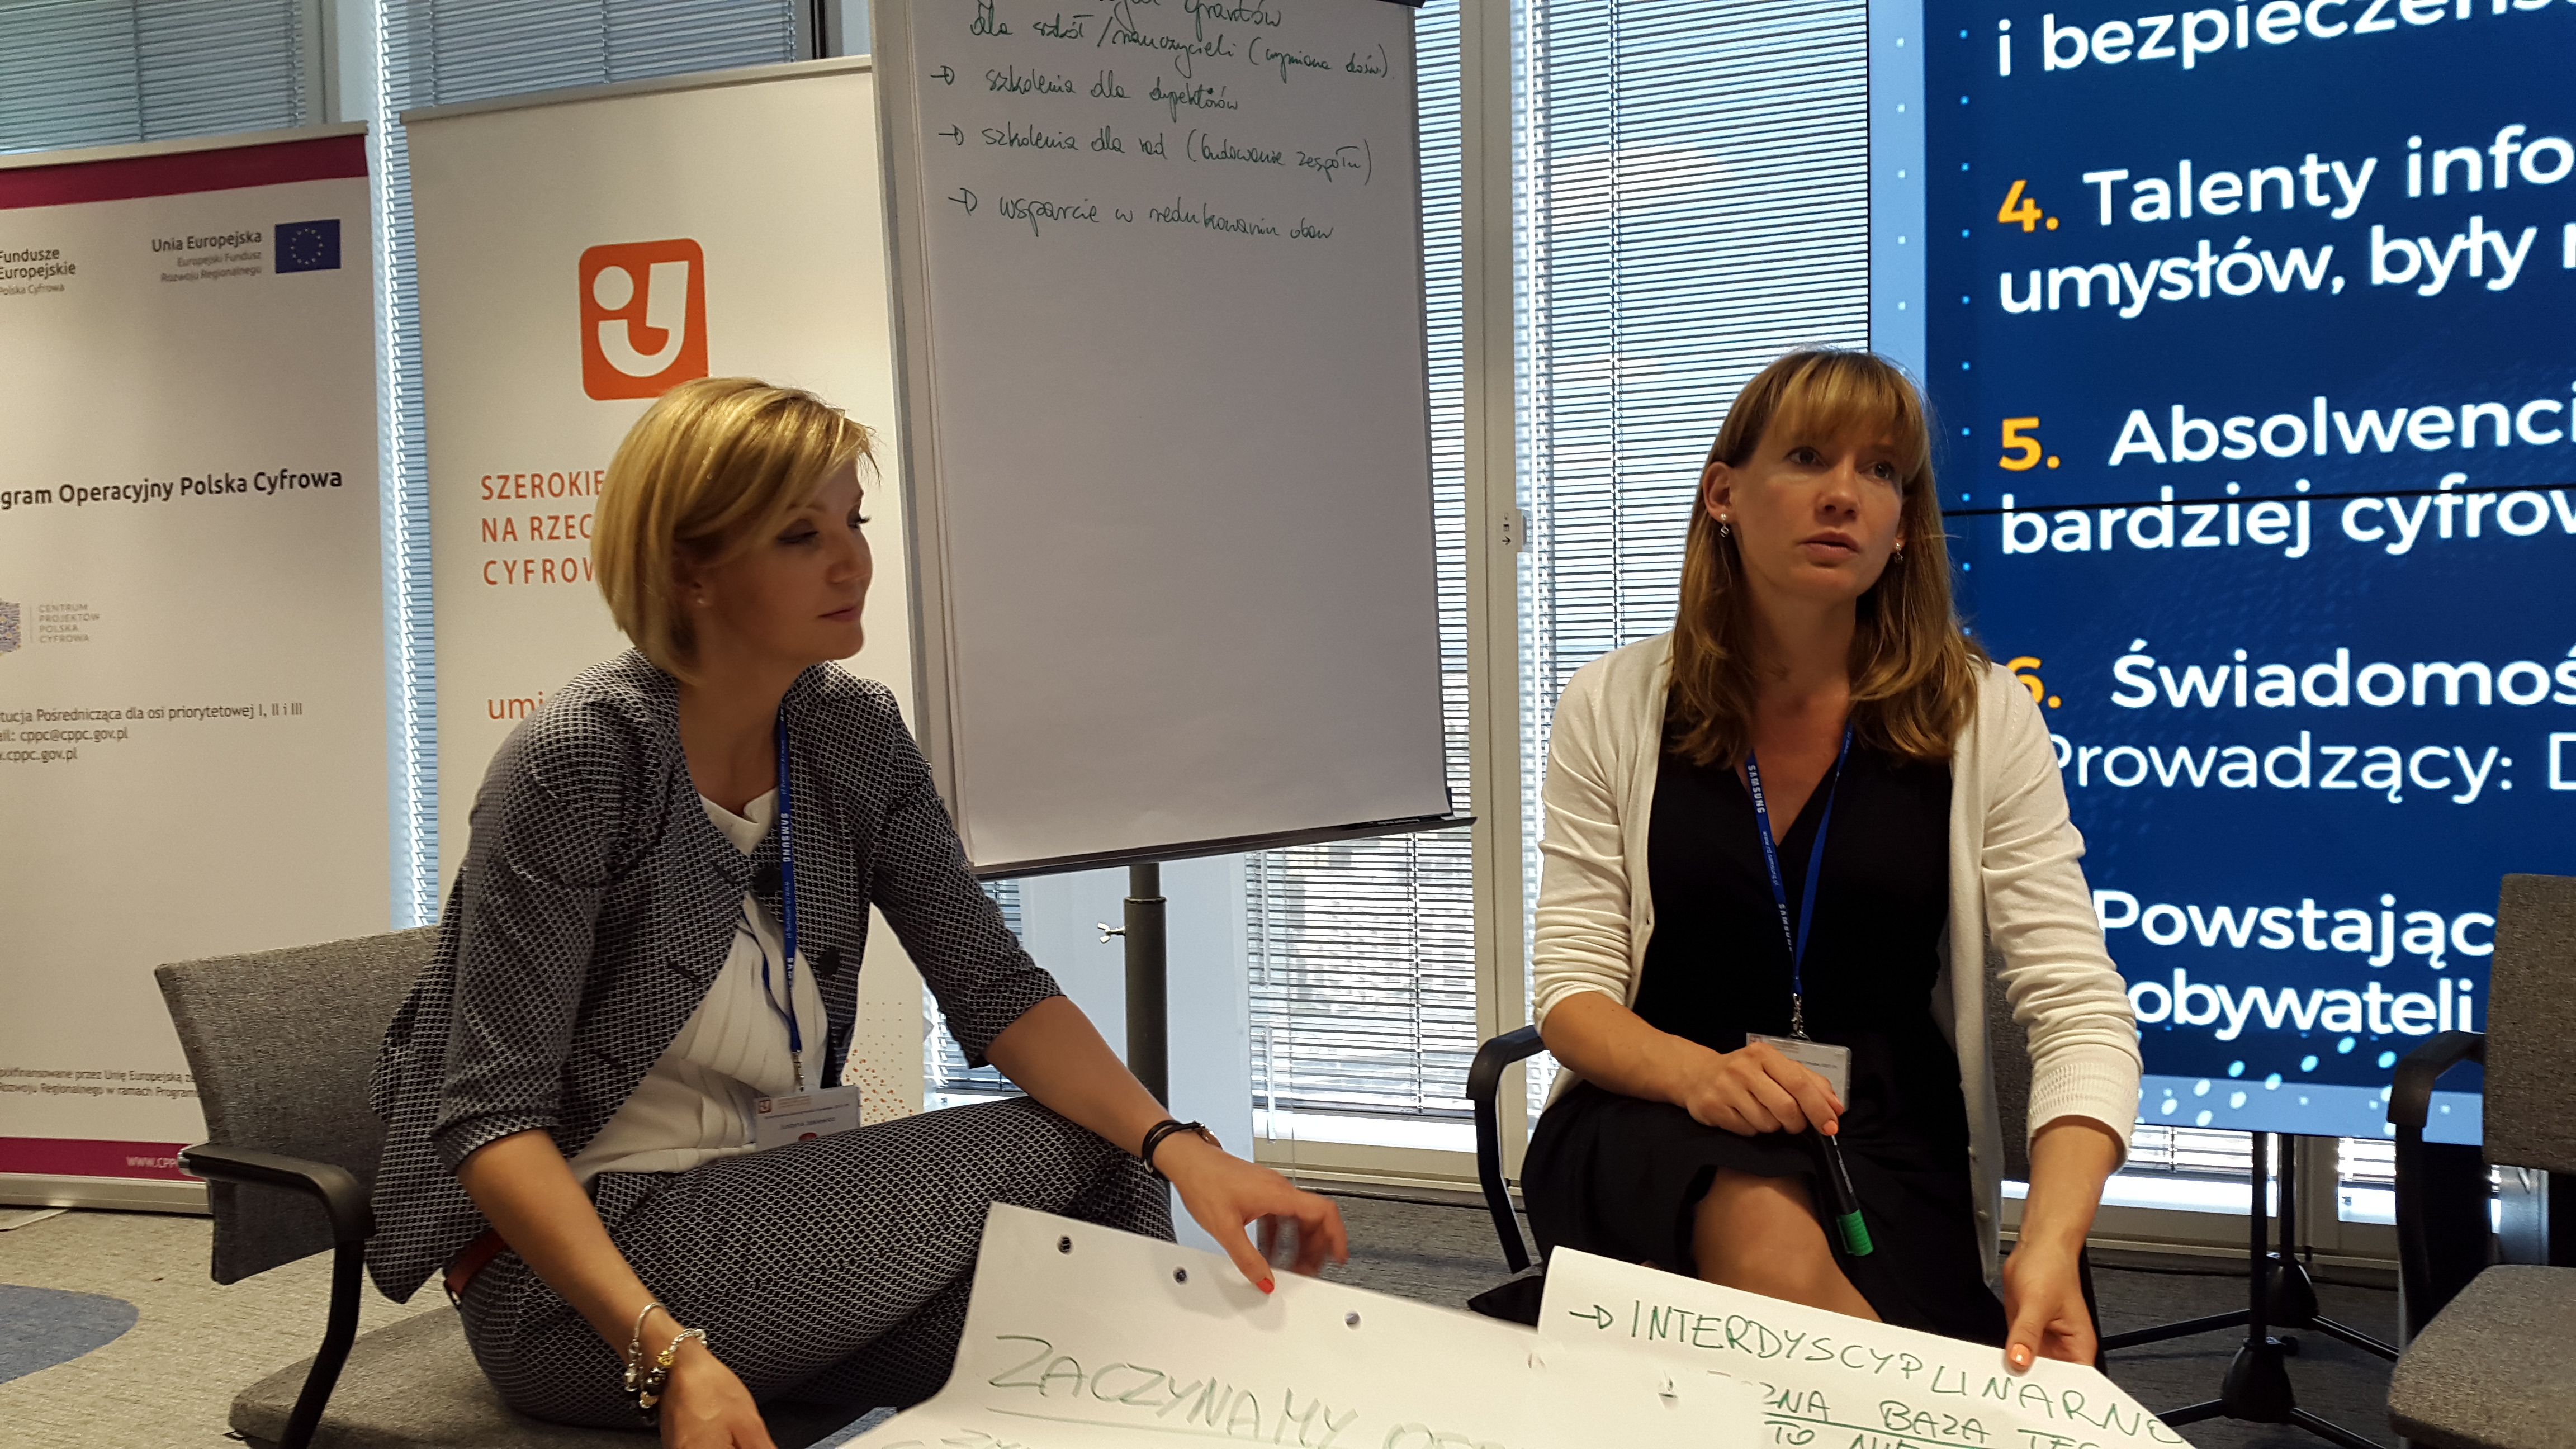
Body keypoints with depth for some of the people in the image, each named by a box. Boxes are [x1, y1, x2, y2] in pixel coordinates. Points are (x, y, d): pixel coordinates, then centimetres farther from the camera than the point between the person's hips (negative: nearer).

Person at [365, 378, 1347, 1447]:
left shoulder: (855, 735, 0)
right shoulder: (581, 759, -19)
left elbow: (994, 988, -5)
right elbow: (494, 1117, -21)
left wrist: (1181, 1148, -21)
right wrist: (670, 1354, -34)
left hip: (759, 1211, 6)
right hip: (564, 1273, -6)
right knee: (1061, 1154, -15)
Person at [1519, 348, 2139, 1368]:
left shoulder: (1981, 719, -2)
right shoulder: (1615, 708, 0)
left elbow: (2080, 1010, -8)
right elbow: (1574, 994, -2)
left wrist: (2052, 1244, -26)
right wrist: (1701, 1073, -26)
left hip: (1888, 1141, -1)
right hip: (1658, 1123, 1)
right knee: (1768, 1242, -34)